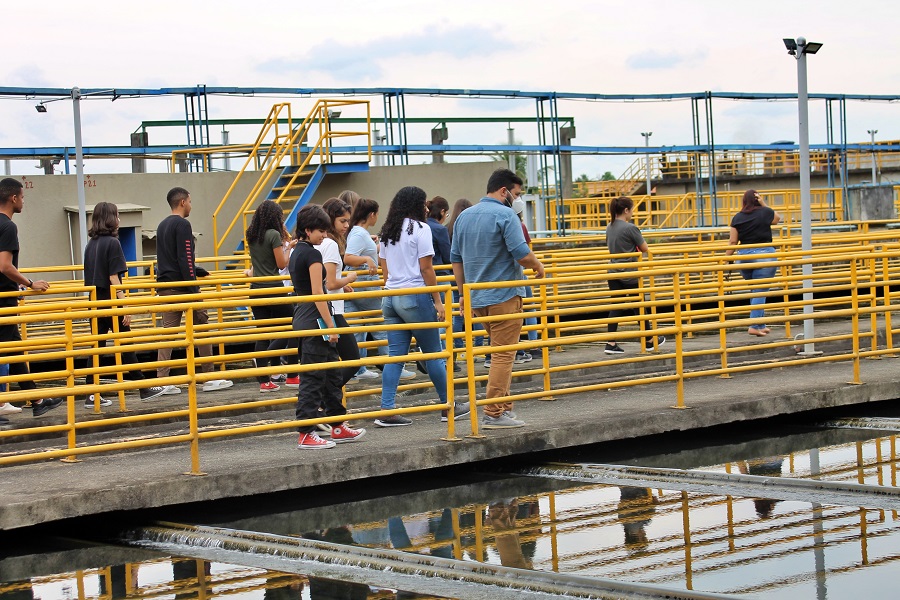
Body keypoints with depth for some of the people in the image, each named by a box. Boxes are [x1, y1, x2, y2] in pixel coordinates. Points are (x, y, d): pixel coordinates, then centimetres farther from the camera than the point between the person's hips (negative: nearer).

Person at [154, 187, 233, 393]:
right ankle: (210, 378, 5)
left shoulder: (162, 226, 16)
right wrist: (193, 289, -17)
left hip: (165, 286, 8)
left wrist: (197, 271, 30)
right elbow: (185, 258, -17)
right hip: (182, 285, -8)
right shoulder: (182, 225, -11)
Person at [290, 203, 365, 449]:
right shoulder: (312, 254, -15)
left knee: (331, 374, 16)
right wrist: (330, 325, -18)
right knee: (313, 378, -7)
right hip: (315, 321, -10)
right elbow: (318, 293, -19)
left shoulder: (296, 253, 14)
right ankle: (306, 434, -5)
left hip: (302, 319, 10)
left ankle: (338, 427, 23)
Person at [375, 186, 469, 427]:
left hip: (391, 297, 7)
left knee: (395, 356, 5)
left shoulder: (387, 232, 13)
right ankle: (448, 406, 15)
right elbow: (426, 268, -11)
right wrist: (437, 300, -7)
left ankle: (387, 410, -2)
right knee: (433, 354, 5)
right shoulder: (419, 228, -8)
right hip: (415, 297, -7)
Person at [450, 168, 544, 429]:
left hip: (477, 297, 8)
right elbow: (522, 254, -20)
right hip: (504, 295, -8)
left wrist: (463, 292, 20)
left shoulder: (464, 217, 11)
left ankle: (504, 406, 19)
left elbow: (456, 258, 15)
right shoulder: (505, 215, -13)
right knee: (503, 354, -5)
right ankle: (494, 414, -7)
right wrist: (538, 267, 0)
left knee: (500, 352, 18)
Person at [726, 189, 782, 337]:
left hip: (744, 255, 4)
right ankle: (755, 326, -9)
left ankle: (761, 325, 21)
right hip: (764, 254, -4)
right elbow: (778, 218, 19)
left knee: (756, 291, 18)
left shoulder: (737, 218, 3)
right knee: (760, 292, -3)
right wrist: (764, 205, 12)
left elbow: (733, 242, 2)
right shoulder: (765, 212, -3)